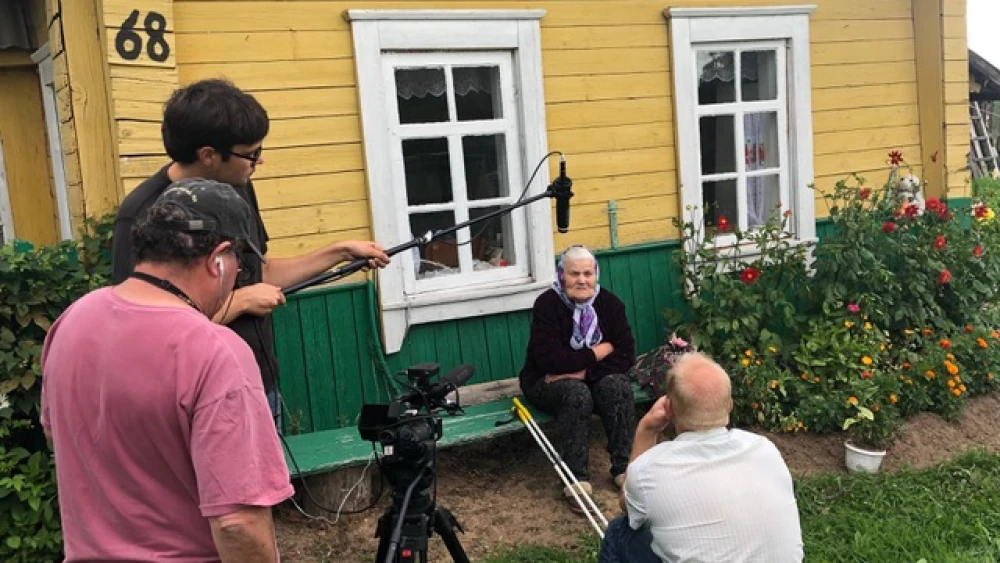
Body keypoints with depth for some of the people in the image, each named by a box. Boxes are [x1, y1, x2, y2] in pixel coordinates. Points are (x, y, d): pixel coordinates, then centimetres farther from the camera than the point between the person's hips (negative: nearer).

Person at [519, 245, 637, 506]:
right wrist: (596, 353, -19)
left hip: (596, 377, 3)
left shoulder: (609, 303, -4)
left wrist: (584, 371, -23)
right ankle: (577, 478, -29)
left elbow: (626, 355, -10)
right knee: (577, 393, -34)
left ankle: (623, 469, -20)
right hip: (547, 382, -3)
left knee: (618, 385, -28)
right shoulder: (547, 304, -15)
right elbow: (548, 359, -25)